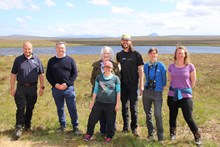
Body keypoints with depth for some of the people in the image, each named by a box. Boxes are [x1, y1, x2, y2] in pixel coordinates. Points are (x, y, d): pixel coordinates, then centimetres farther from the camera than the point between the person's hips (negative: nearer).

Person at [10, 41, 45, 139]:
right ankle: (19, 128, 1)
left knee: (30, 108, 11)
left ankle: (28, 125, 25)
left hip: (33, 88, 1)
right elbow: (13, 75, 3)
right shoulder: (18, 60, 2)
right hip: (21, 88, -1)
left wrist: (42, 87, 2)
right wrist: (12, 88, -1)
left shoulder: (36, 60, 4)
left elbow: (41, 75, 7)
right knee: (20, 108, -4)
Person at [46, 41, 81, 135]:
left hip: (69, 88, -2)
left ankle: (75, 127, 9)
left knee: (72, 108, 0)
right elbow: (48, 75, 7)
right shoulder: (51, 61, 7)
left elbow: (75, 73, -2)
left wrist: (67, 84, -13)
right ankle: (62, 126, 25)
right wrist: (55, 84, -8)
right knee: (60, 108, 12)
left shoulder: (70, 60, 1)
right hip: (56, 88, 2)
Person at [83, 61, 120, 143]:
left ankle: (109, 137, 25)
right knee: (92, 119, 3)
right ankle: (89, 134, 22)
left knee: (110, 122, 7)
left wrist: (117, 103, -2)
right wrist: (92, 101, 8)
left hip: (111, 104, -2)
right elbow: (95, 90, 9)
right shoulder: (99, 77, 4)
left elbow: (118, 92, 1)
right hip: (99, 102, 2)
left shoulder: (115, 78, -2)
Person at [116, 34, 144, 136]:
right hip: (123, 84, 3)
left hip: (133, 84, -3)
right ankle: (125, 126, 21)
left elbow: (140, 70, -3)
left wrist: (141, 85, -8)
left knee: (133, 107, -1)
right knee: (124, 107, 9)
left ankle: (134, 127, 8)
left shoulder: (136, 54, -2)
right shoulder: (119, 55, 8)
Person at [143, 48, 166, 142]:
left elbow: (164, 79, 4)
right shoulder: (145, 66, 6)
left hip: (157, 92, -4)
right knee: (148, 113, 9)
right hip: (147, 92, 4)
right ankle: (150, 134, 21)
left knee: (158, 114, -10)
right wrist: (146, 87, 12)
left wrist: (161, 88, 5)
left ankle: (160, 136, 2)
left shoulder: (161, 66, -3)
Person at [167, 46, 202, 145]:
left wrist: (186, 89, 11)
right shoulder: (171, 66, 1)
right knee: (173, 115, 13)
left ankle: (197, 136, 16)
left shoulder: (190, 67, -6)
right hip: (172, 95, 3)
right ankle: (172, 133, 33)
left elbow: (193, 81, 4)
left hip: (185, 95, -3)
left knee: (188, 118, -3)